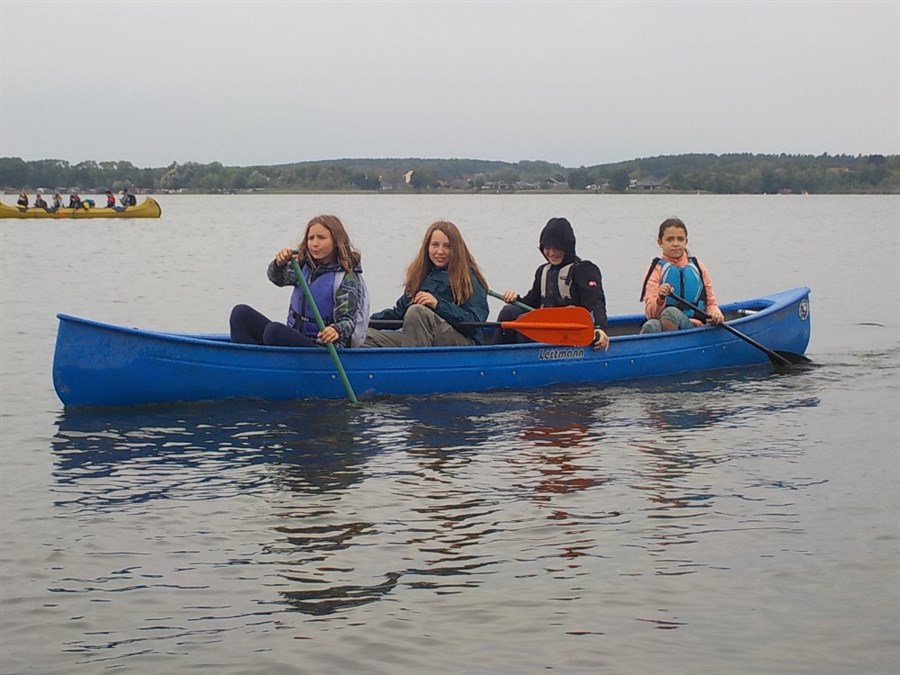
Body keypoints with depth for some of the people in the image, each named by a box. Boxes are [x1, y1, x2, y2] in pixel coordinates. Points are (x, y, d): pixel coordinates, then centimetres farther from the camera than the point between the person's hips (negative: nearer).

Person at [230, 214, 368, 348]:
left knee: (273, 330, -33)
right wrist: (279, 264, -28)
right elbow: (277, 277, -4)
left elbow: (348, 320, -16)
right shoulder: (304, 265, 10)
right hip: (293, 339, 8)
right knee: (241, 313, -1)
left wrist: (337, 330, -40)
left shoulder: (346, 278, -11)